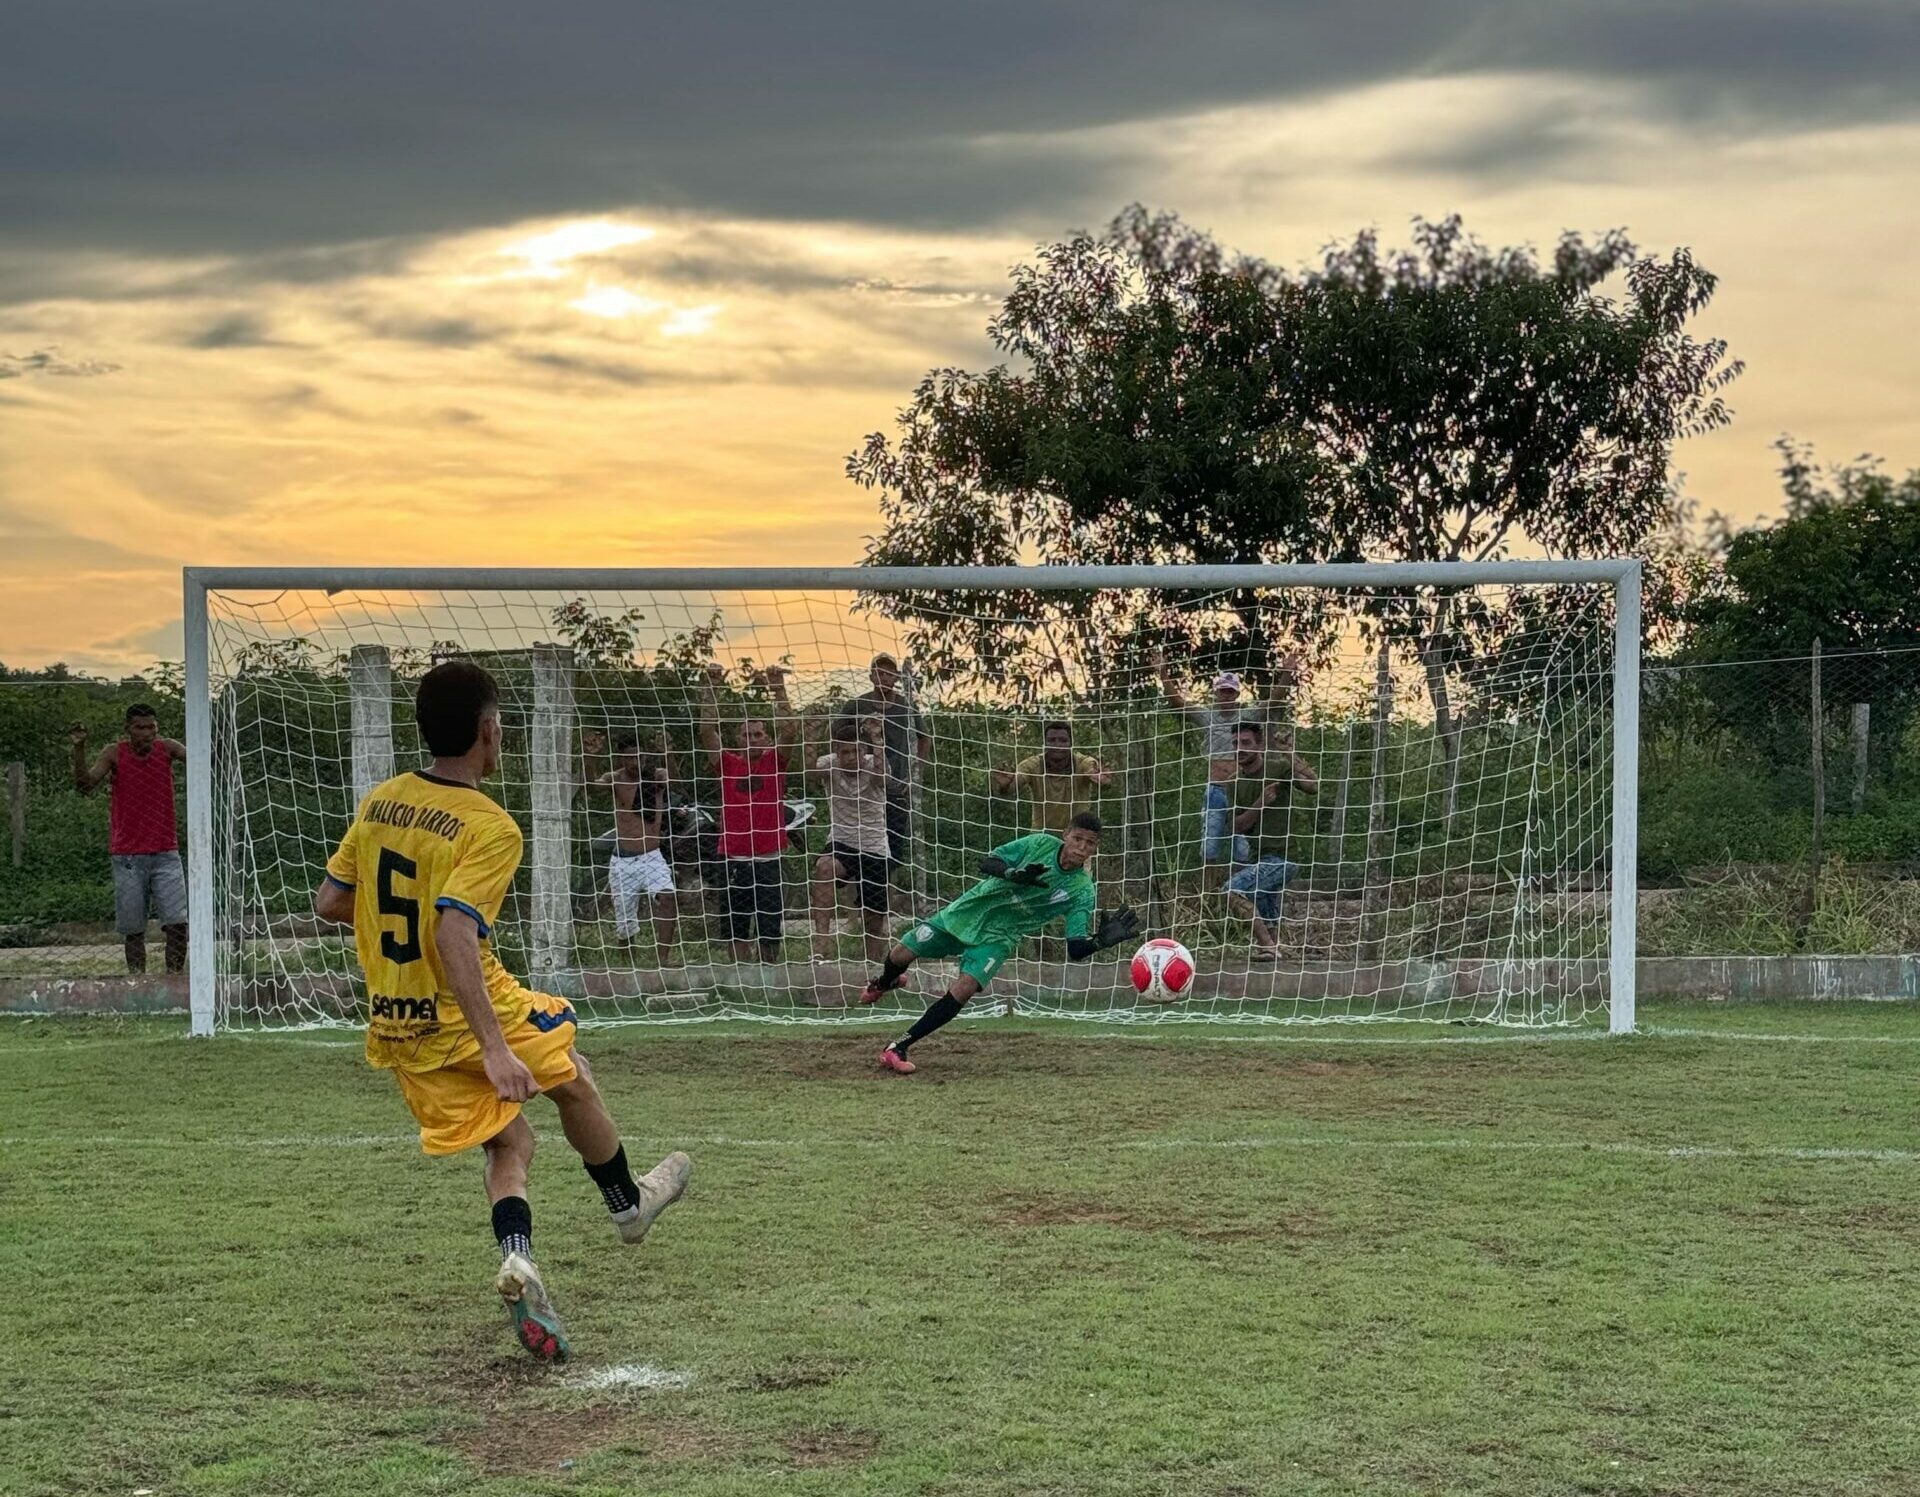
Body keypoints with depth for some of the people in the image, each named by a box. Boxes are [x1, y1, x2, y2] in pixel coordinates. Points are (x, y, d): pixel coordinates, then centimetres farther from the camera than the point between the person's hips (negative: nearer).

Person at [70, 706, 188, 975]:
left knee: (177, 922, -9)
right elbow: (84, 785, -12)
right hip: (127, 857, -1)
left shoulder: (167, 748, 0)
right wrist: (79, 748, -24)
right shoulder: (115, 754, -3)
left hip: (165, 854, 1)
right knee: (133, 929, 1)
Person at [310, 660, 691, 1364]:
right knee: (572, 1080, 24)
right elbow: (455, 934, -31)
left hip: (396, 1030, 6)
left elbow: (328, 903, 7)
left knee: (510, 1144, 17)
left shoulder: (379, 802, 1)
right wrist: (494, 1048, -33)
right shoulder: (490, 828, -19)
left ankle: (518, 1256, -9)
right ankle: (628, 1202, 43)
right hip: (467, 1015, -6)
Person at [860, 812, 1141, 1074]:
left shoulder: (1082, 892, -16)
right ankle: (884, 983, 43)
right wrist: (1013, 874, -32)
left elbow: (1076, 950, -19)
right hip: (966, 912, 1)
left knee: (963, 990, -23)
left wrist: (1101, 940, -40)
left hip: (997, 939, -1)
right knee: (901, 955, 3)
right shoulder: (1041, 844, -14)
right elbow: (986, 863, -11)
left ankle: (898, 1048, -12)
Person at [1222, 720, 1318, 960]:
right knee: (1266, 926, 11)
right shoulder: (1236, 782, 8)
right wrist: (1261, 803, -14)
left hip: (1280, 856, -7)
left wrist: (1290, 754, -33)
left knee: (1233, 889, -25)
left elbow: (1313, 786, -26)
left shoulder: (1279, 768, -9)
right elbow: (1238, 827, 2)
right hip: (1257, 858, 7)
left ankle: (1267, 946, -22)